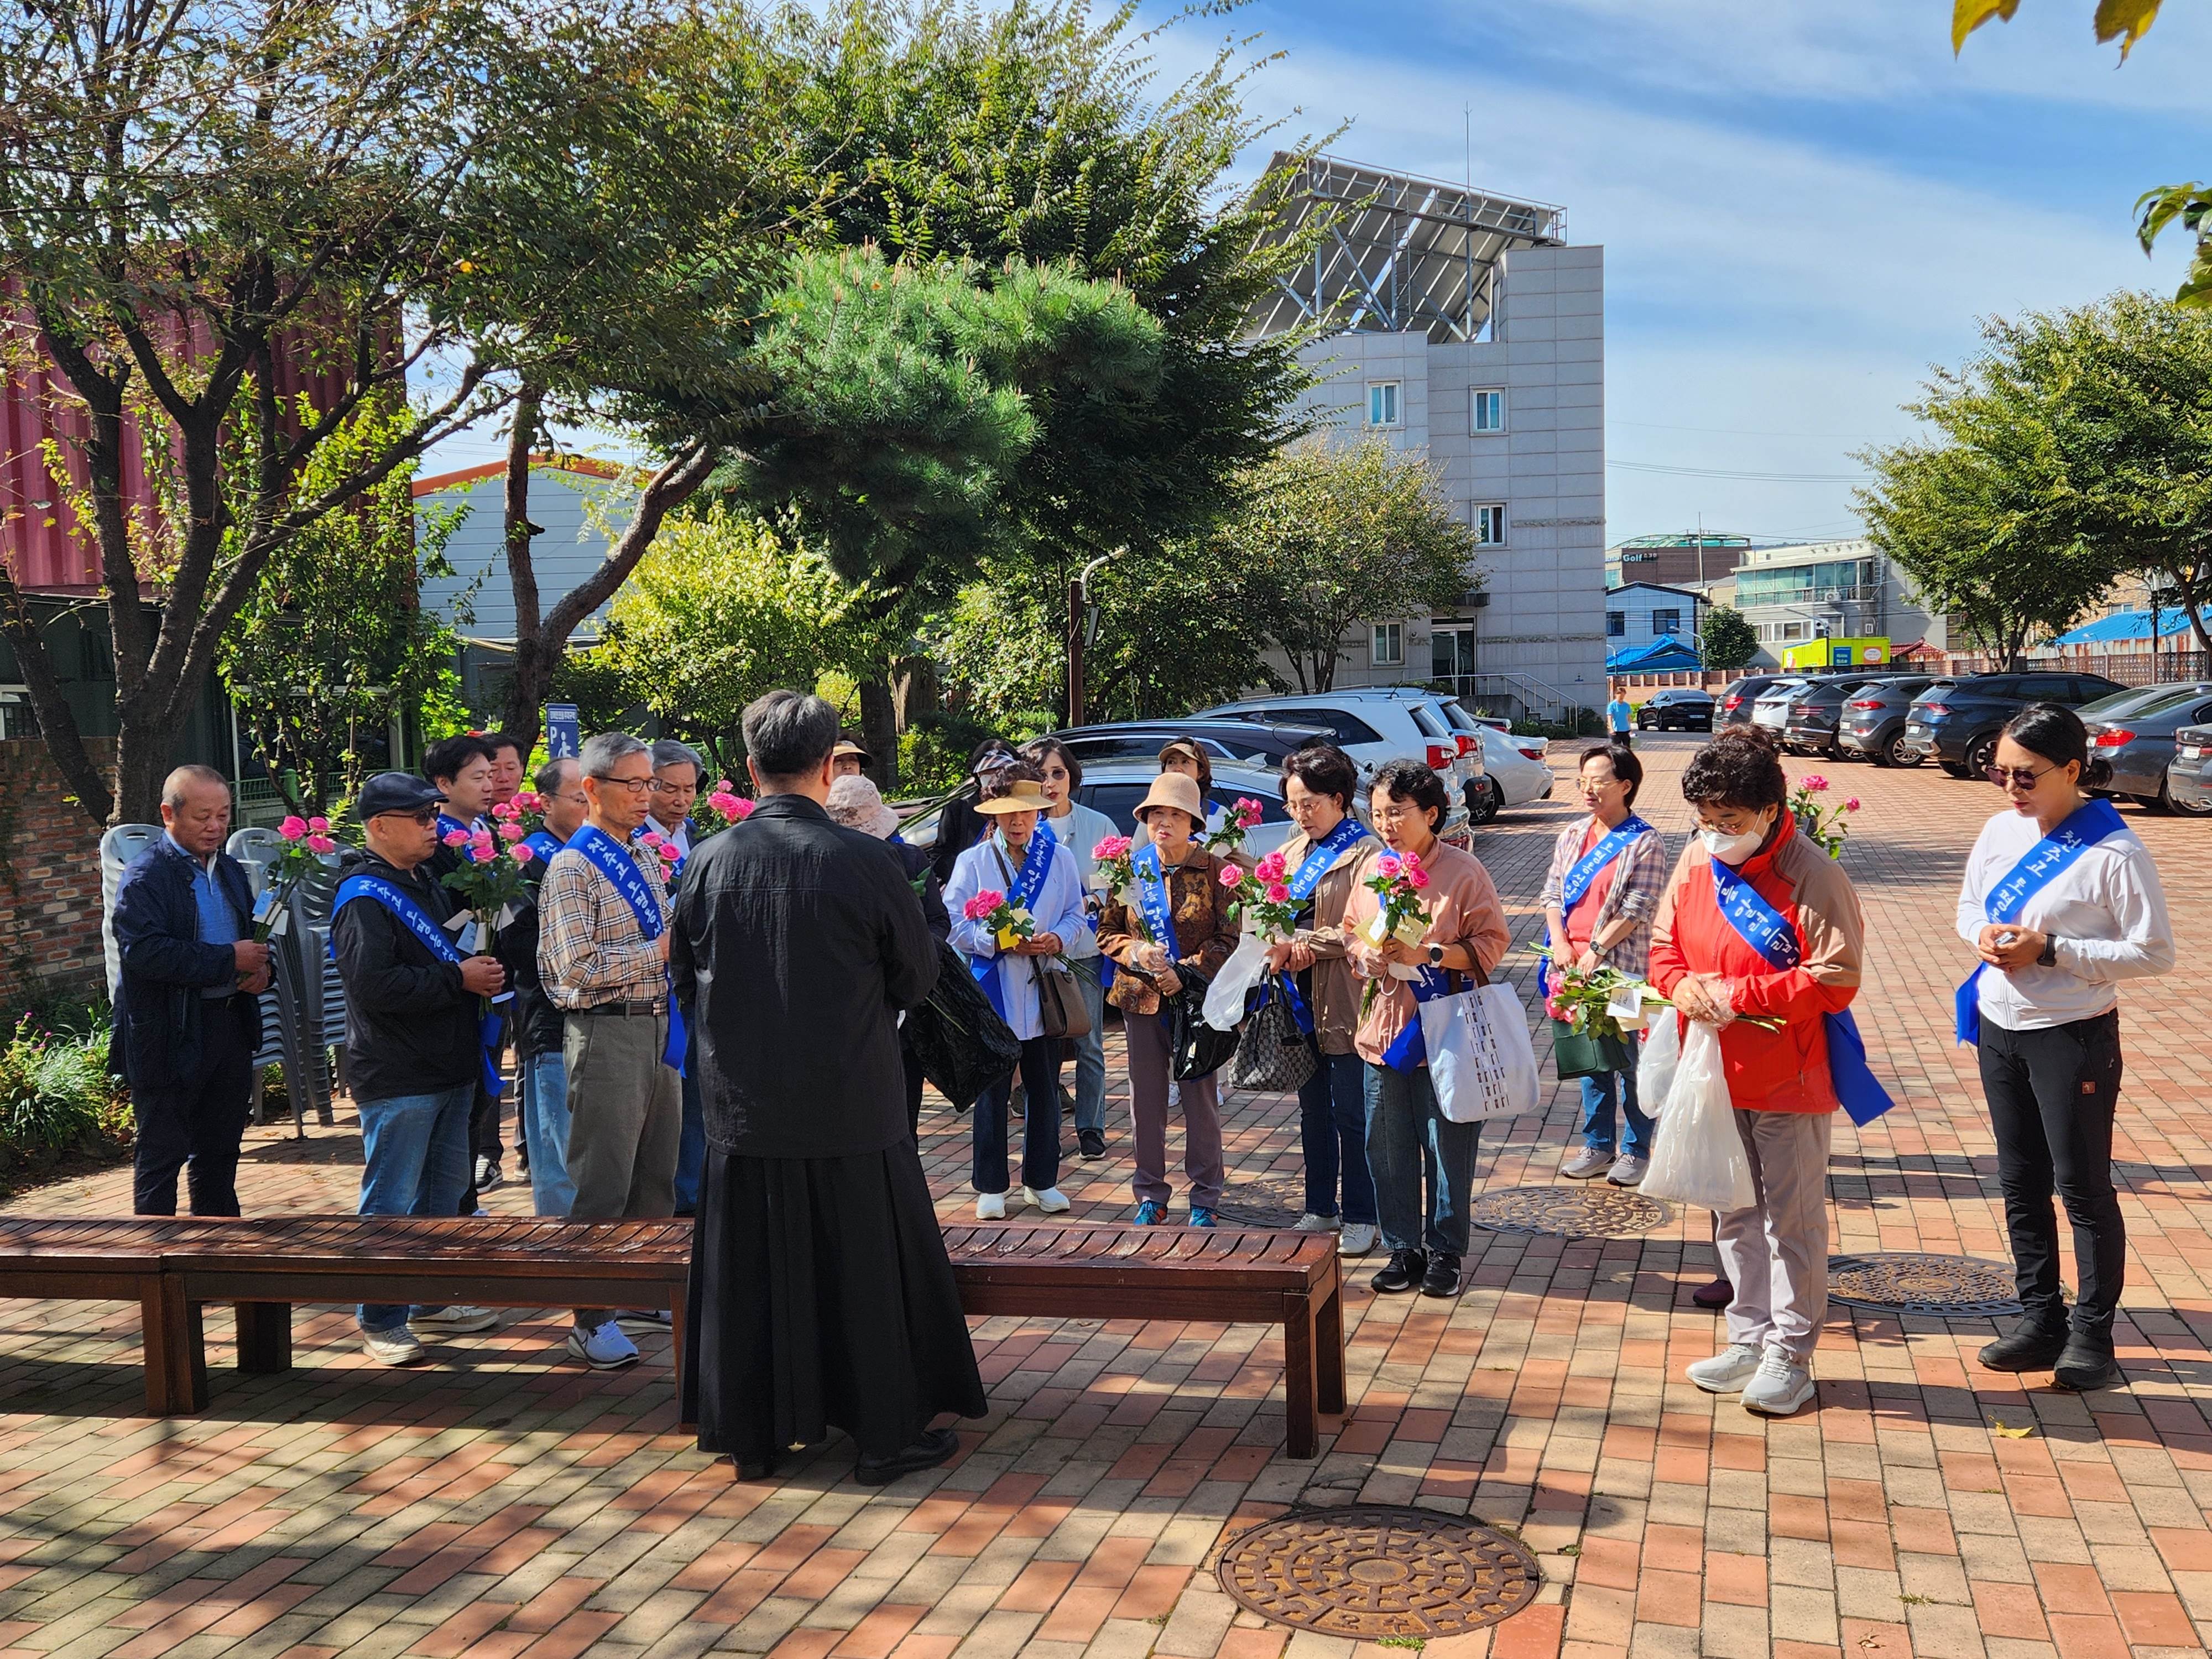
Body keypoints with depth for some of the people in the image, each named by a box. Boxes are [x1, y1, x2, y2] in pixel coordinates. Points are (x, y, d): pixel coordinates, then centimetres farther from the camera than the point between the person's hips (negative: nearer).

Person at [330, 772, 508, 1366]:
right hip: (397, 1079, -9)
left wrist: (484, 971, 11)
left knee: (444, 1193, 16)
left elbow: (457, 948, 32)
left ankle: (431, 1303, 28)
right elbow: (375, 984, -26)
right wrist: (459, 978, -20)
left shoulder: (428, 884, 15)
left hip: (449, 1069, 9)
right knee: (391, 1204, -2)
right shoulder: (362, 898, -15)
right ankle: (379, 1322, 8)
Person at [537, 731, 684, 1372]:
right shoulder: (572, 868, -13)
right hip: (607, 1031, -8)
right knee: (604, 1180, -2)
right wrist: (661, 950, -19)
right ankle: (592, 1317, 8)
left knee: (658, 1171, 17)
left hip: (659, 1025, 8)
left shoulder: (648, 857, 12)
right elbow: (577, 965, -21)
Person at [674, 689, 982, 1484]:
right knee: (867, 1270, 10)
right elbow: (918, 977, -3)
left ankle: (752, 1433, 24)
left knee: (753, 1274, 14)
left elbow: (688, 979, 7)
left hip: (745, 1107, 3)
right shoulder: (864, 861, -15)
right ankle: (885, 1432, 19)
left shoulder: (708, 863, -6)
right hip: (851, 1106, -3)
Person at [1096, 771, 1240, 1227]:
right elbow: (1107, 932, 8)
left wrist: (1185, 971, -17)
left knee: (1201, 1099, 4)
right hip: (1140, 999, 3)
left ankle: (1204, 1197, 16)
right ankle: (1150, 1194, 20)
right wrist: (1135, 953, -12)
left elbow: (1229, 939, -6)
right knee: (1145, 1099, 8)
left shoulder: (1214, 871, -4)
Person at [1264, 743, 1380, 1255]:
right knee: (1313, 1111, 15)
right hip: (1301, 1001, 7)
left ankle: (1359, 1218, 11)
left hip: (1344, 1002, -7)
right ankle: (1320, 1209, 25)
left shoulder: (1365, 854, -10)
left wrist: (1298, 944, -16)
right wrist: (1284, 952, -8)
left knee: (1350, 1113, 0)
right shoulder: (1293, 853, 14)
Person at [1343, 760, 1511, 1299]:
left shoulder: (1463, 871, -8)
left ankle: (1444, 1252, 18)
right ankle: (1403, 1250, 22)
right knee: (1388, 1148, 9)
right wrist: (1365, 954, -4)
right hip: (1384, 1027, 5)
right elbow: (1352, 932, 18)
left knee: (1448, 1148, 4)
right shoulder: (1373, 871, 8)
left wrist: (1429, 954, -19)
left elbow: (1491, 945, -9)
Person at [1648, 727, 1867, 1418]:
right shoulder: (1696, 861, 3)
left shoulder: (1813, 877, -16)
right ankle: (1749, 1337, 30)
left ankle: (1791, 1353, 16)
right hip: (1715, 1075, 6)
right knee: (1734, 1212, 16)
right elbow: (1664, 945, 12)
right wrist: (1683, 986, -10)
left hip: (1788, 1081, -6)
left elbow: (1836, 980, -19)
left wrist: (1736, 994, -21)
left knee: (1792, 1217, 4)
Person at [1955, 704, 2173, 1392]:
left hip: (2073, 1037, -6)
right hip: (1999, 1029, 6)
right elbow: (1969, 906, 15)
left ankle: (2092, 1334, 17)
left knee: (2083, 1186, 3)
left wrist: (2050, 950, -22)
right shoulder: (2001, 831, 1)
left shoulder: (2113, 852, -18)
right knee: (2021, 1183, 14)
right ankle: (2040, 1319, 27)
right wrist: (1982, 935, -8)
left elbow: (2152, 952, -16)